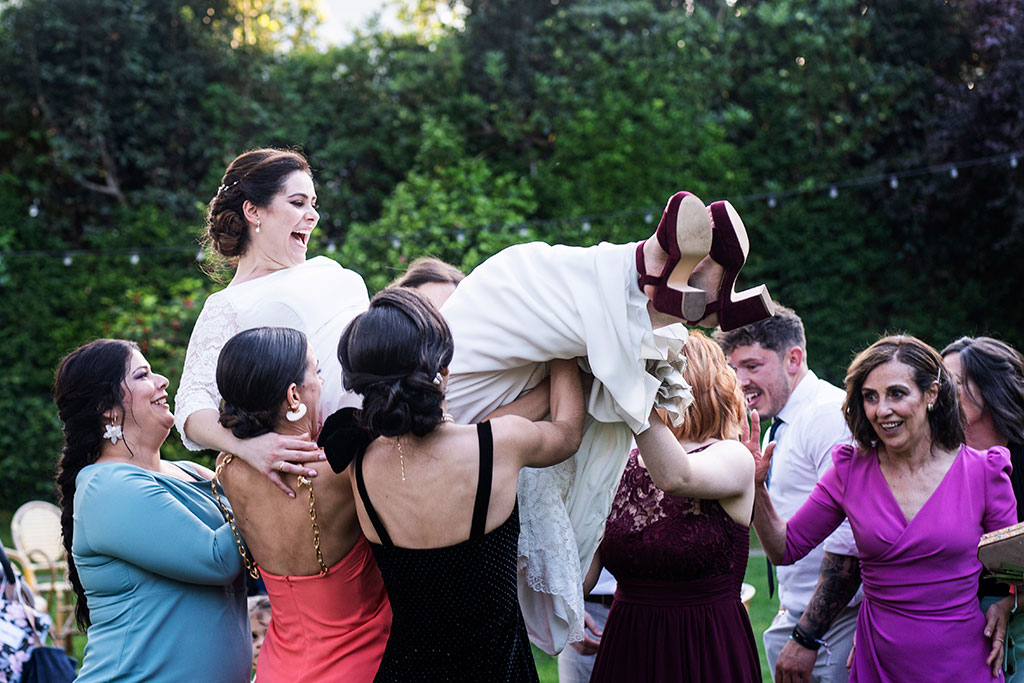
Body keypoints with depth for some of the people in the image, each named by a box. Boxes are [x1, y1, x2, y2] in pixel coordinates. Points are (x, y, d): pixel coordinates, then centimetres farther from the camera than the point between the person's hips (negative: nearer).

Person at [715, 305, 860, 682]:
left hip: (832, 627, -9)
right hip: (794, 621, 9)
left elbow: (849, 541, -23)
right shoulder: (781, 427, 16)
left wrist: (807, 638, -23)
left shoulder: (830, 415, -16)